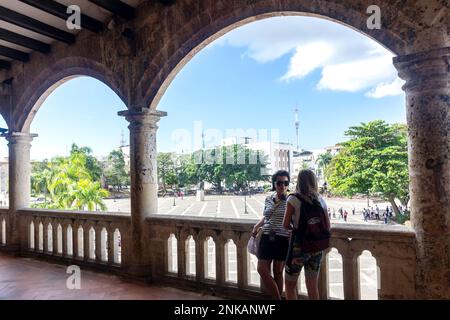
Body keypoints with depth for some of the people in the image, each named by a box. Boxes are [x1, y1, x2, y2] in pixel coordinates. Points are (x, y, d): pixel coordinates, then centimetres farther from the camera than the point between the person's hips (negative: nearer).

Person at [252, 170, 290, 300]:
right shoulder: (268, 199, 7)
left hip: (283, 239, -5)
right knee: (262, 269, 4)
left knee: (278, 272, 6)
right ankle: (278, 298, 19)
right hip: (267, 238, 5)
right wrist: (257, 226, 10)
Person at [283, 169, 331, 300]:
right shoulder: (321, 200, 3)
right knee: (313, 287, 16)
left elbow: (286, 224, -9)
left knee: (290, 284, 13)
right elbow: (327, 227, 6)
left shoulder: (293, 199, -10)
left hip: (299, 246, -4)